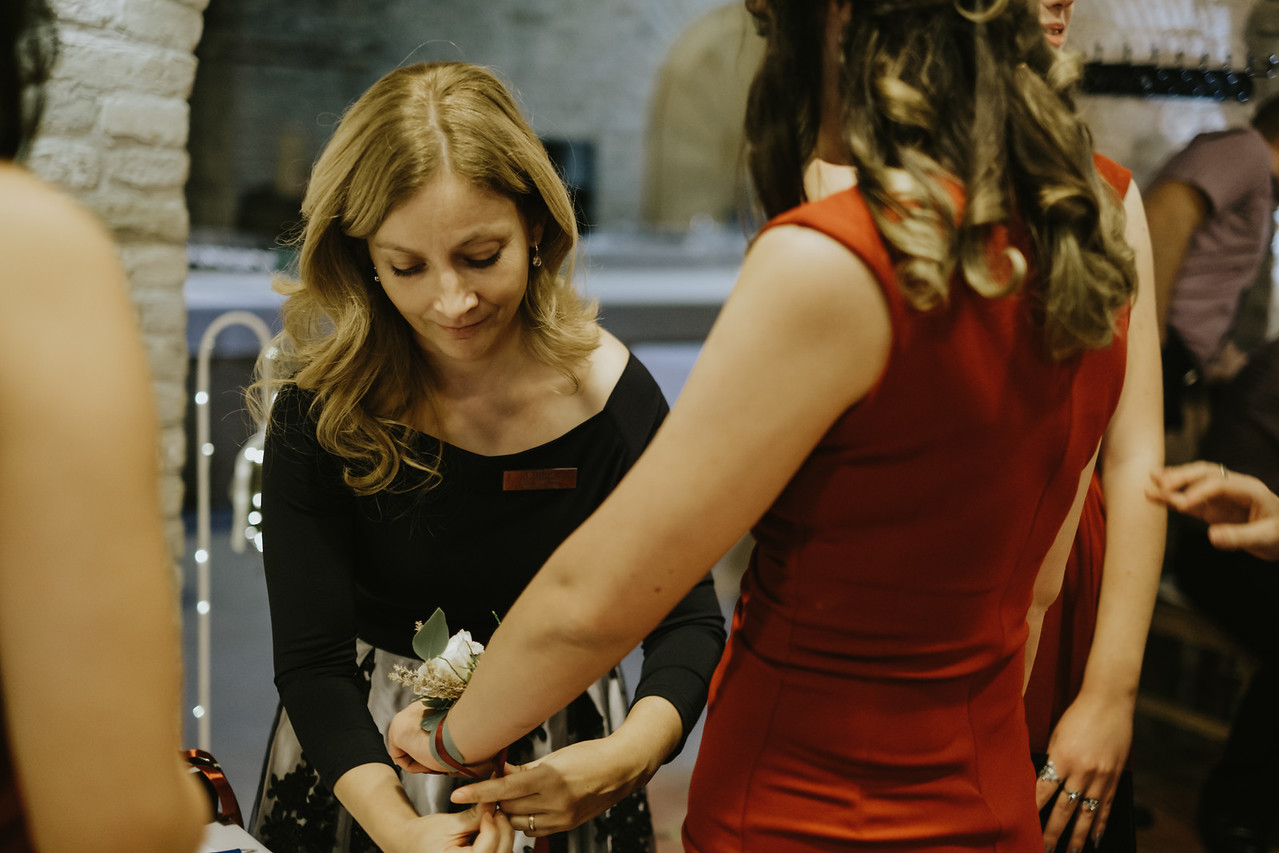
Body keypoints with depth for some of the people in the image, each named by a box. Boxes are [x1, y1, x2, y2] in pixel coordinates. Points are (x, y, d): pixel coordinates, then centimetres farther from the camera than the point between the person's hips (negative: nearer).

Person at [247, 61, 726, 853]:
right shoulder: (321, 408, -19)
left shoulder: (613, 393, -16)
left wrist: (629, 754, -31)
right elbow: (311, 660, -20)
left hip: (559, 758, 1)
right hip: (365, 765, -1)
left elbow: (689, 623, -12)